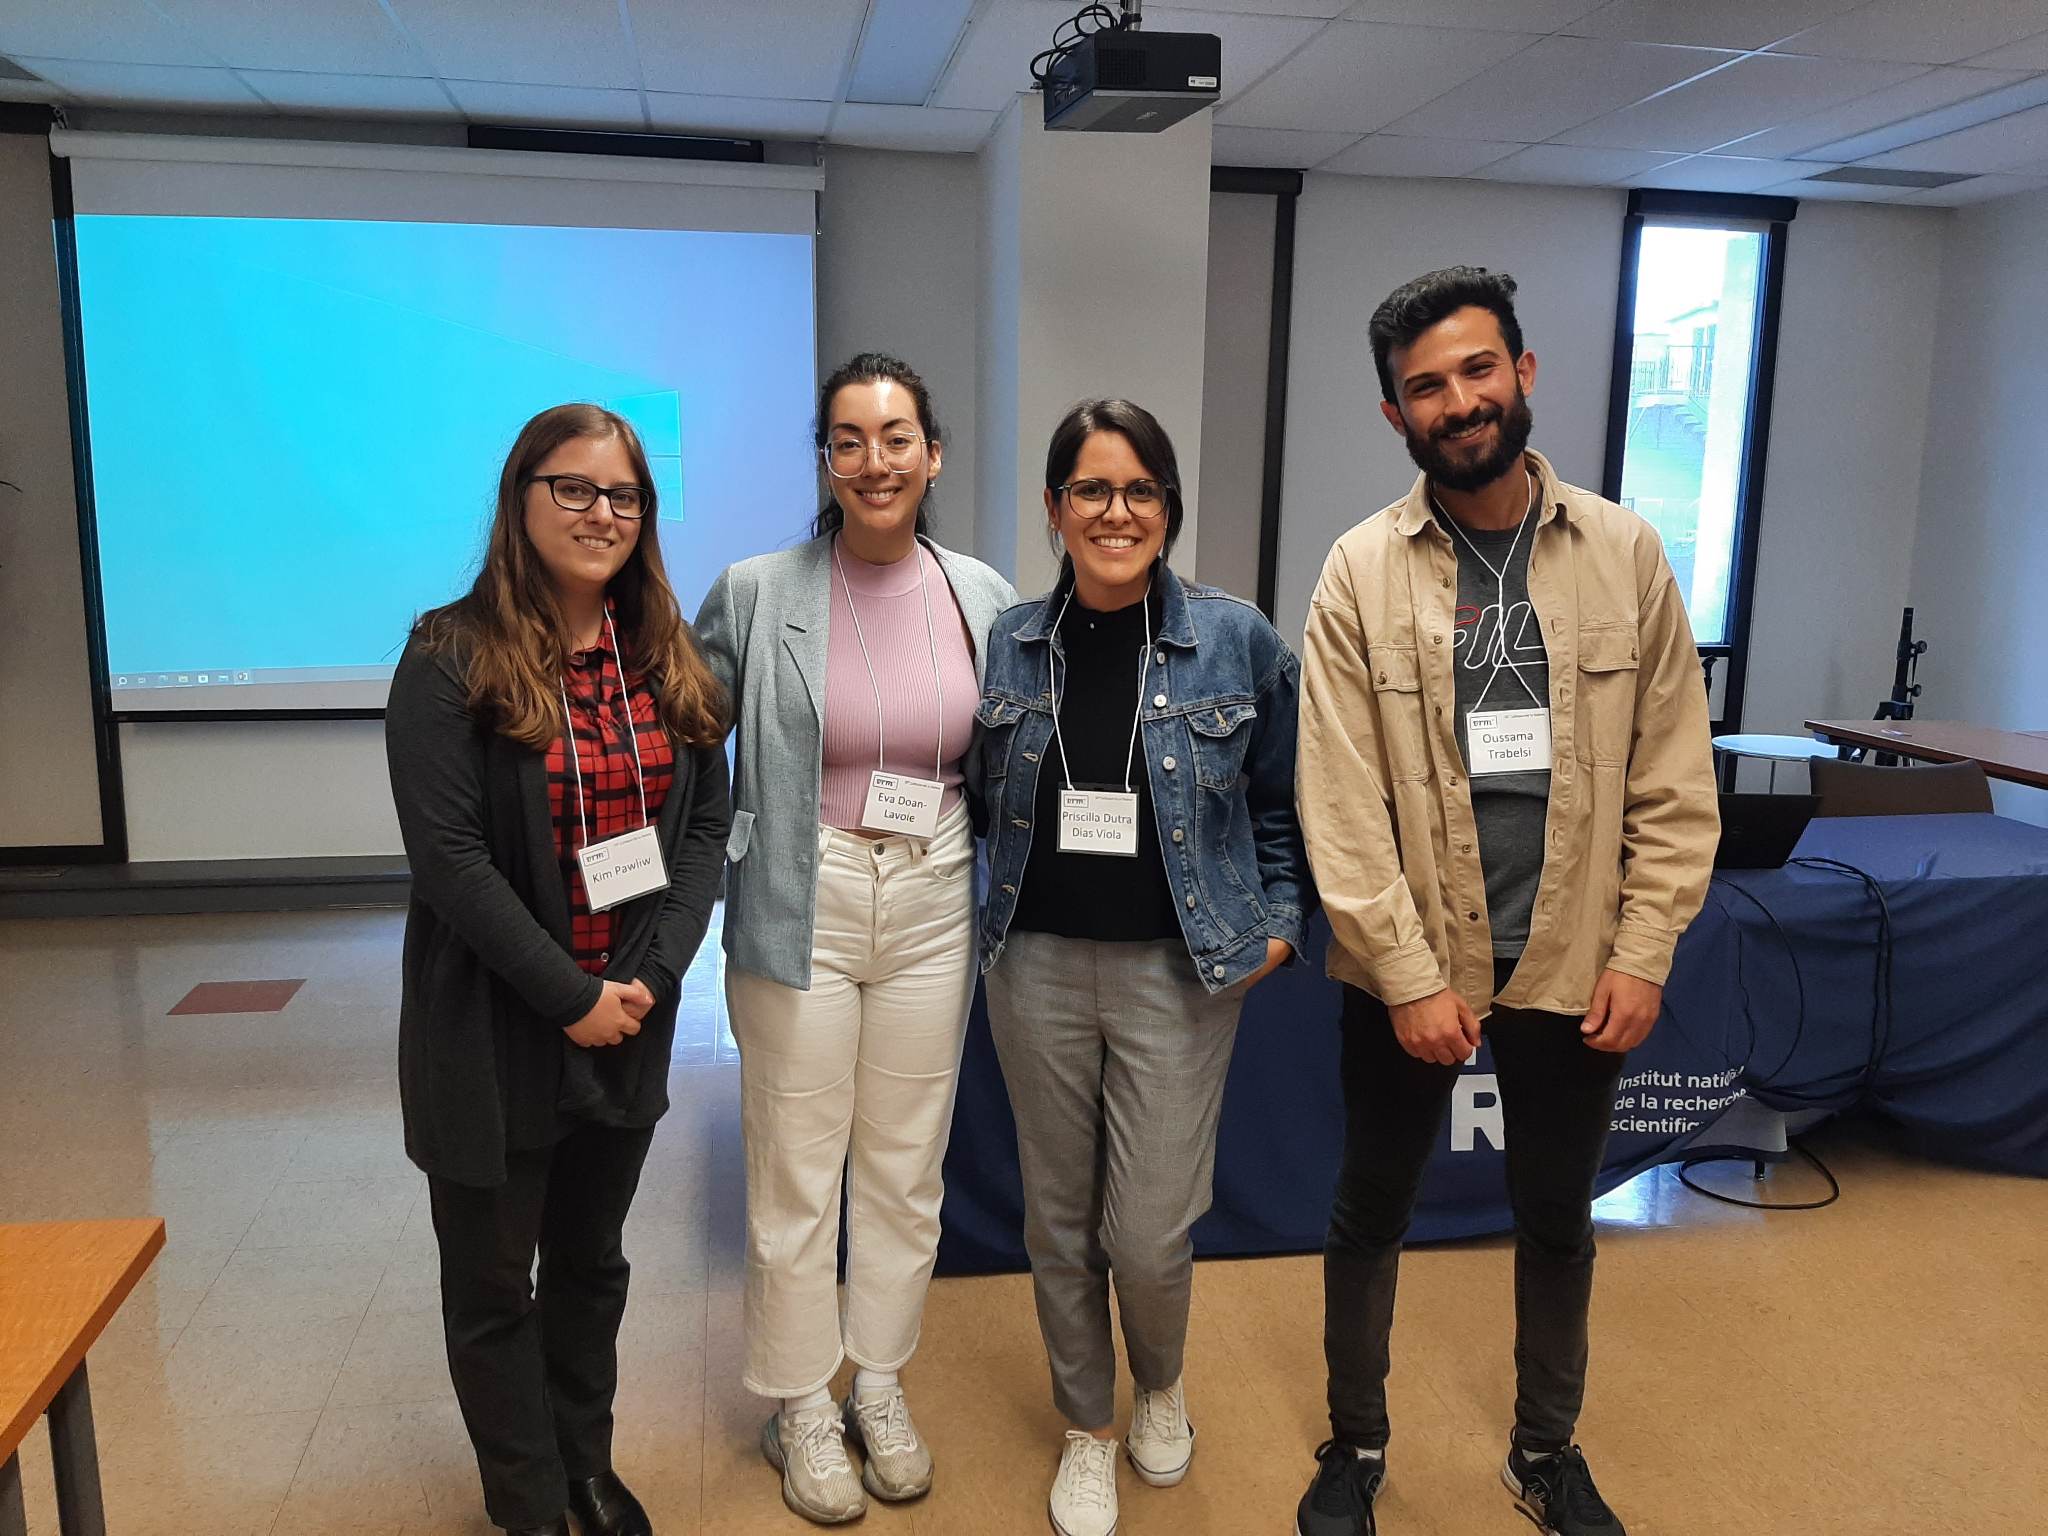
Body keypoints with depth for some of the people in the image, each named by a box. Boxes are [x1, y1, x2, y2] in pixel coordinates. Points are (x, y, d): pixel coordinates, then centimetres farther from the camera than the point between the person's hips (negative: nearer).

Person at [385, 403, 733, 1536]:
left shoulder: (669, 659, 4)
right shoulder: (451, 659, -11)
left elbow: (707, 822, 2)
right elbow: (447, 855, -17)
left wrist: (651, 975, -10)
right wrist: (571, 998, -17)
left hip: (632, 1020, 4)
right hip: (493, 1029, -4)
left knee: (592, 1262, 20)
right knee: (495, 1281, 12)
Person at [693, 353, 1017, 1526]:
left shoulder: (984, 597, 1)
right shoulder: (758, 594, -7)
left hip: (933, 909, 3)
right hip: (802, 912, -2)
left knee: (907, 1164, 15)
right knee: (797, 1170, 8)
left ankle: (882, 1384, 36)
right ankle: (801, 1405, 30)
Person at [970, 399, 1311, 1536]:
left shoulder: (1237, 640, -4)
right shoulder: (1009, 644, 1)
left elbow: (1281, 802, 6)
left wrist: (1280, 920, 1)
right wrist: (994, 916, 6)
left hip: (1180, 971, -2)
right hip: (1039, 968, 2)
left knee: (1150, 1233, 1)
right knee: (1059, 1218, 12)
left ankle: (1161, 1383, 37)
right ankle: (1087, 1428, 37)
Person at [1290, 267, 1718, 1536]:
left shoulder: (1627, 553, -3)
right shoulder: (1362, 571, -8)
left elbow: (1674, 780, -1)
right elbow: (1342, 803, -11)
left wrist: (1644, 953, -6)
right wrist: (1410, 976, -14)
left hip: (1577, 966, 2)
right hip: (1406, 969, -1)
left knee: (1559, 1222, 19)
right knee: (1371, 1213, 15)